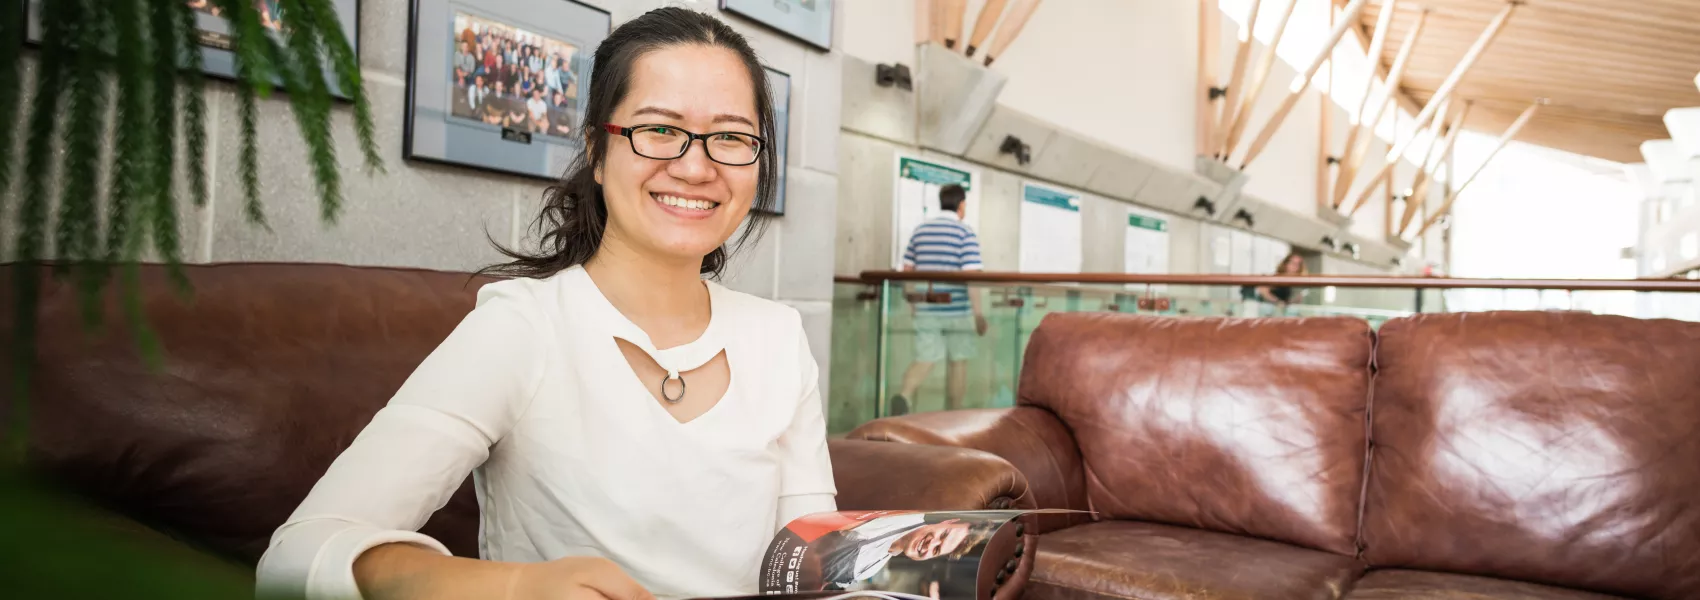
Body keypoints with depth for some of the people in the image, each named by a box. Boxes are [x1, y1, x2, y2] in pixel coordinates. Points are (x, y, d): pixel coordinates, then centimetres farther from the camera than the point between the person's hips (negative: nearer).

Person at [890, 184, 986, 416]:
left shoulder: (920, 230, 8)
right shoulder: (966, 233, -8)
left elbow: (907, 270, 10)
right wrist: (979, 313, -11)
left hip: (926, 309, 4)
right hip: (957, 309, -4)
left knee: (925, 359, 7)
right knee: (958, 362, 11)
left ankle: (904, 395, -21)